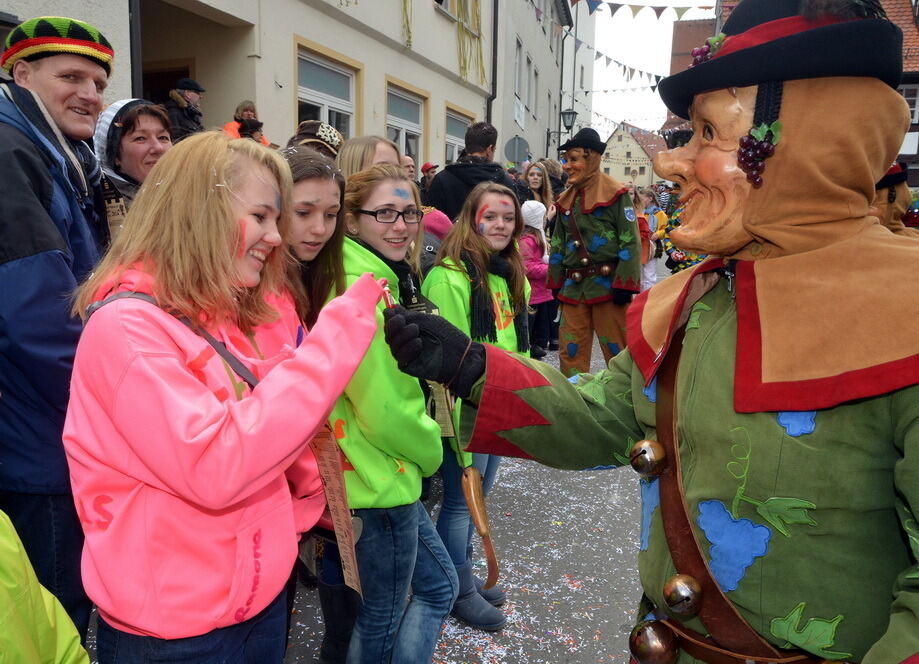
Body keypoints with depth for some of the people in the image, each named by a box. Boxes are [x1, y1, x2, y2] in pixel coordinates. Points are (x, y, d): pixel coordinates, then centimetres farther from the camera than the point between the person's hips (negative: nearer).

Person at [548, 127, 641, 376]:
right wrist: (556, 283, 15)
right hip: (573, 287, 6)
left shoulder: (615, 194, -4)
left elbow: (630, 241, -9)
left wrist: (624, 284, -15)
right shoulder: (566, 199, 16)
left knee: (617, 349, 2)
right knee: (571, 352, 8)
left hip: (607, 283, -6)